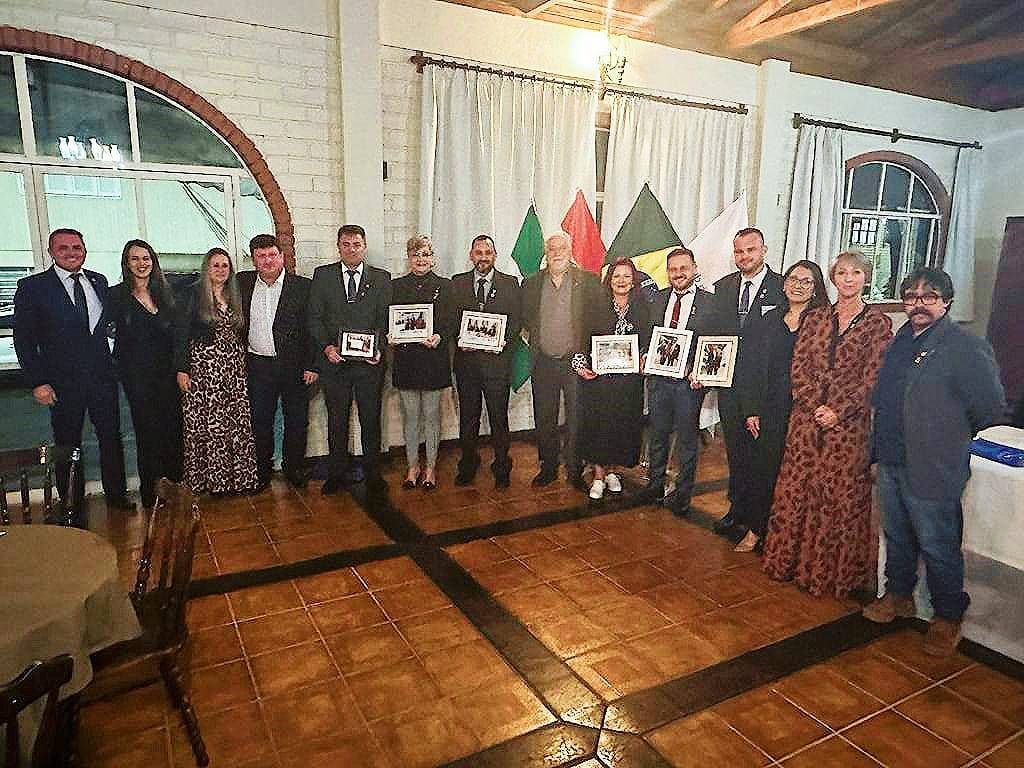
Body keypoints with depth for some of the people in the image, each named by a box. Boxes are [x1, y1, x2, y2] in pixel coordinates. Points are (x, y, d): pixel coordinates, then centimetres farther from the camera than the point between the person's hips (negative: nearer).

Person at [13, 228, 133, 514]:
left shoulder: (98, 281, 5)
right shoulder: (32, 287, -7)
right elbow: (24, 340, -7)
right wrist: (38, 382, -12)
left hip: (102, 376, 3)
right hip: (63, 381, -3)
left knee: (111, 437, 11)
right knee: (68, 445, 10)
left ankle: (116, 493, 28)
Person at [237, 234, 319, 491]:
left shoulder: (303, 286, -5)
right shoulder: (243, 283, 4)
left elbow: (314, 328, -6)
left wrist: (312, 365, -11)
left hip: (294, 366, -2)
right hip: (257, 366, 2)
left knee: (296, 421, 9)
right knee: (260, 421, 10)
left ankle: (294, 468, 27)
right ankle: (262, 470, 26)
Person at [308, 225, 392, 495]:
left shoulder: (381, 278, 5)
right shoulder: (322, 275, 5)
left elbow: (385, 319, 2)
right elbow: (315, 318, 2)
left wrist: (378, 348, -13)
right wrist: (327, 347, -12)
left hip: (369, 361, 0)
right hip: (334, 360, 0)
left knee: (371, 419, 7)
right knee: (336, 419, 10)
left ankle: (372, 473, 21)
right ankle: (336, 474, 24)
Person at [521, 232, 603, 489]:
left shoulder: (588, 281, 0)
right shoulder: (531, 283, 8)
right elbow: (524, 318, 15)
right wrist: (533, 338, 0)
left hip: (576, 362, -2)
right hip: (543, 363, 3)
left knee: (576, 418, 4)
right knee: (544, 419, 11)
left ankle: (575, 470, 18)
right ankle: (548, 467, 25)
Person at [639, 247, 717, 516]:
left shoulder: (710, 302, -7)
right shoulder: (659, 298, 7)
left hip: (688, 380, -4)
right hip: (658, 377, 4)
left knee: (687, 439, 9)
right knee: (658, 434, 16)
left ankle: (682, 495, 24)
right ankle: (655, 485, 33)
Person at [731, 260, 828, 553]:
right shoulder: (767, 322, 8)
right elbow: (747, 367, 5)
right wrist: (751, 410, 0)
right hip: (769, 412, 2)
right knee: (762, 468, 5)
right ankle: (754, 529, 18)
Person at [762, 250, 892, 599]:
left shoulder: (878, 323, 0)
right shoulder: (815, 318, 9)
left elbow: (872, 378, -6)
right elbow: (798, 367, 4)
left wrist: (839, 412, -14)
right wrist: (816, 406, -9)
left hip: (848, 423, -3)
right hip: (806, 418, 3)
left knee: (841, 495, 3)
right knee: (795, 489, 8)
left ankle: (834, 571, 19)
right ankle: (791, 560, 23)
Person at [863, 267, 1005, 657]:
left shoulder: (967, 347, -13)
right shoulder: (898, 342, 9)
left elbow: (992, 406, -13)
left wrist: (953, 434, -1)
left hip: (933, 469, -7)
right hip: (890, 461, 7)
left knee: (938, 548, 5)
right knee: (896, 537, 20)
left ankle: (948, 618, 24)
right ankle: (898, 596, 38)